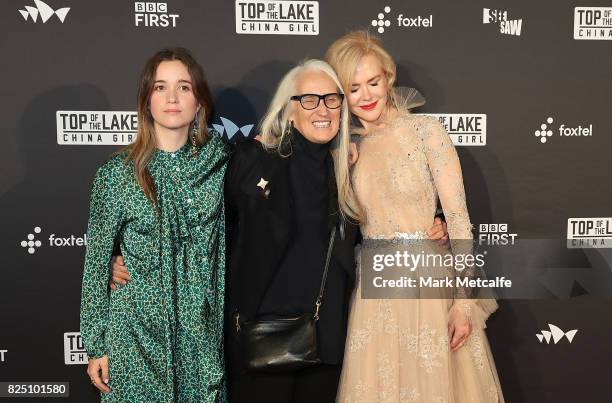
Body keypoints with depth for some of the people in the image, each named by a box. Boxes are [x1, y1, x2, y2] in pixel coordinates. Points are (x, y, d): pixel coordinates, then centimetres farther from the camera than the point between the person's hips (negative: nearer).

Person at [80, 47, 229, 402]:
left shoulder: (219, 164, -1)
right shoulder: (117, 174, -6)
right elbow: (97, 263, -2)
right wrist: (96, 346, 0)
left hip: (204, 335, 2)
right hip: (137, 336, -2)